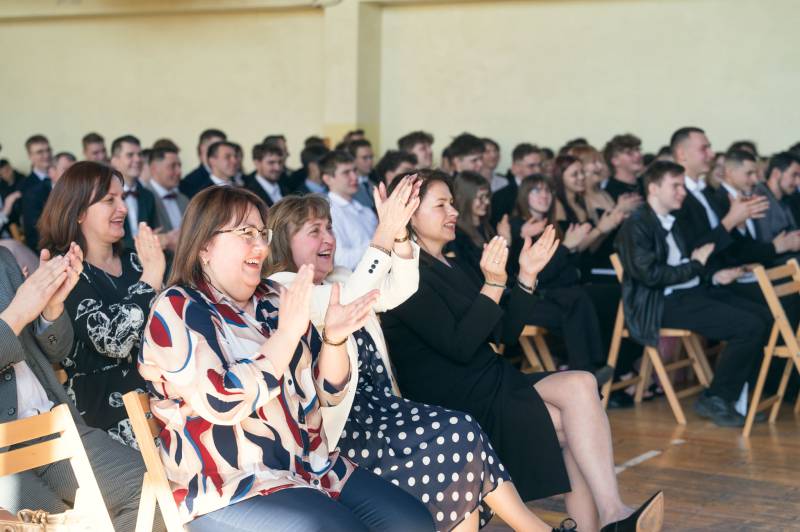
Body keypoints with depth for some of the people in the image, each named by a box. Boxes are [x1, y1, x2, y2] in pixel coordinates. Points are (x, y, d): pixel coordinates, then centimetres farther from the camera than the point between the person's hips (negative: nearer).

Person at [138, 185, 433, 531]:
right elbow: (220, 401, -21)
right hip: (232, 489, -7)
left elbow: (327, 391, 13)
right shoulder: (177, 311, -7)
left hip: (313, 467, 7)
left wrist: (333, 339, -7)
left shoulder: (273, 299, 12)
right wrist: (286, 333, -20)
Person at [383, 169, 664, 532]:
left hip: (489, 385, 8)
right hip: (456, 405, -8)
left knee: (580, 385, -17)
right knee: (577, 411, -19)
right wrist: (493, 284, -24)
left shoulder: (448, 268, 19)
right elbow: (460, 346, -19)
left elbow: (506, 333, 13)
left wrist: (526, 276, 3)